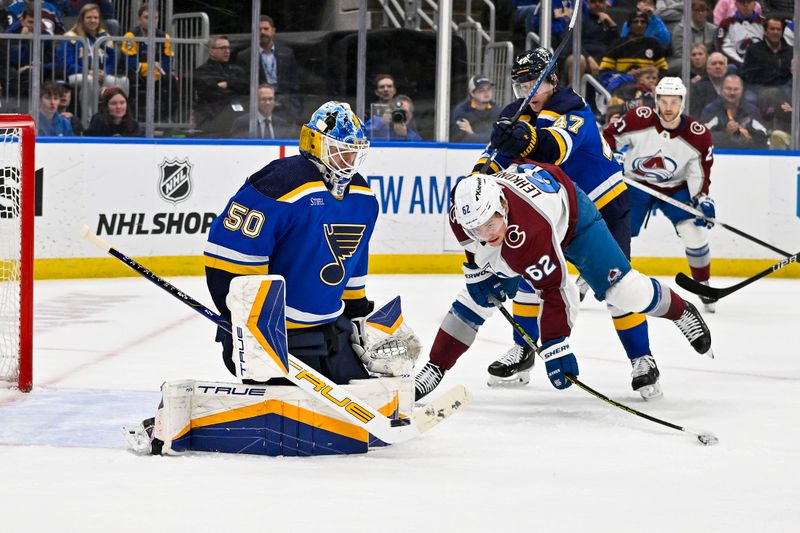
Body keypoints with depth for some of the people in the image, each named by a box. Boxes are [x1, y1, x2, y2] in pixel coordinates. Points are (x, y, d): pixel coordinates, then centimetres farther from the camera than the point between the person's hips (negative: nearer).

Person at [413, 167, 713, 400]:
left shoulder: (529, 232, -47)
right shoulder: (465, 212, -31)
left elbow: (553, 290, -41)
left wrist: (556, 347, -41)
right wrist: (476, 269, -7)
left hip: (571, 216, -5)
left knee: (618, 288, -10)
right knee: (475, 299, -4)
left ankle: (682, 313, 17)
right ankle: (435, 369, 6)